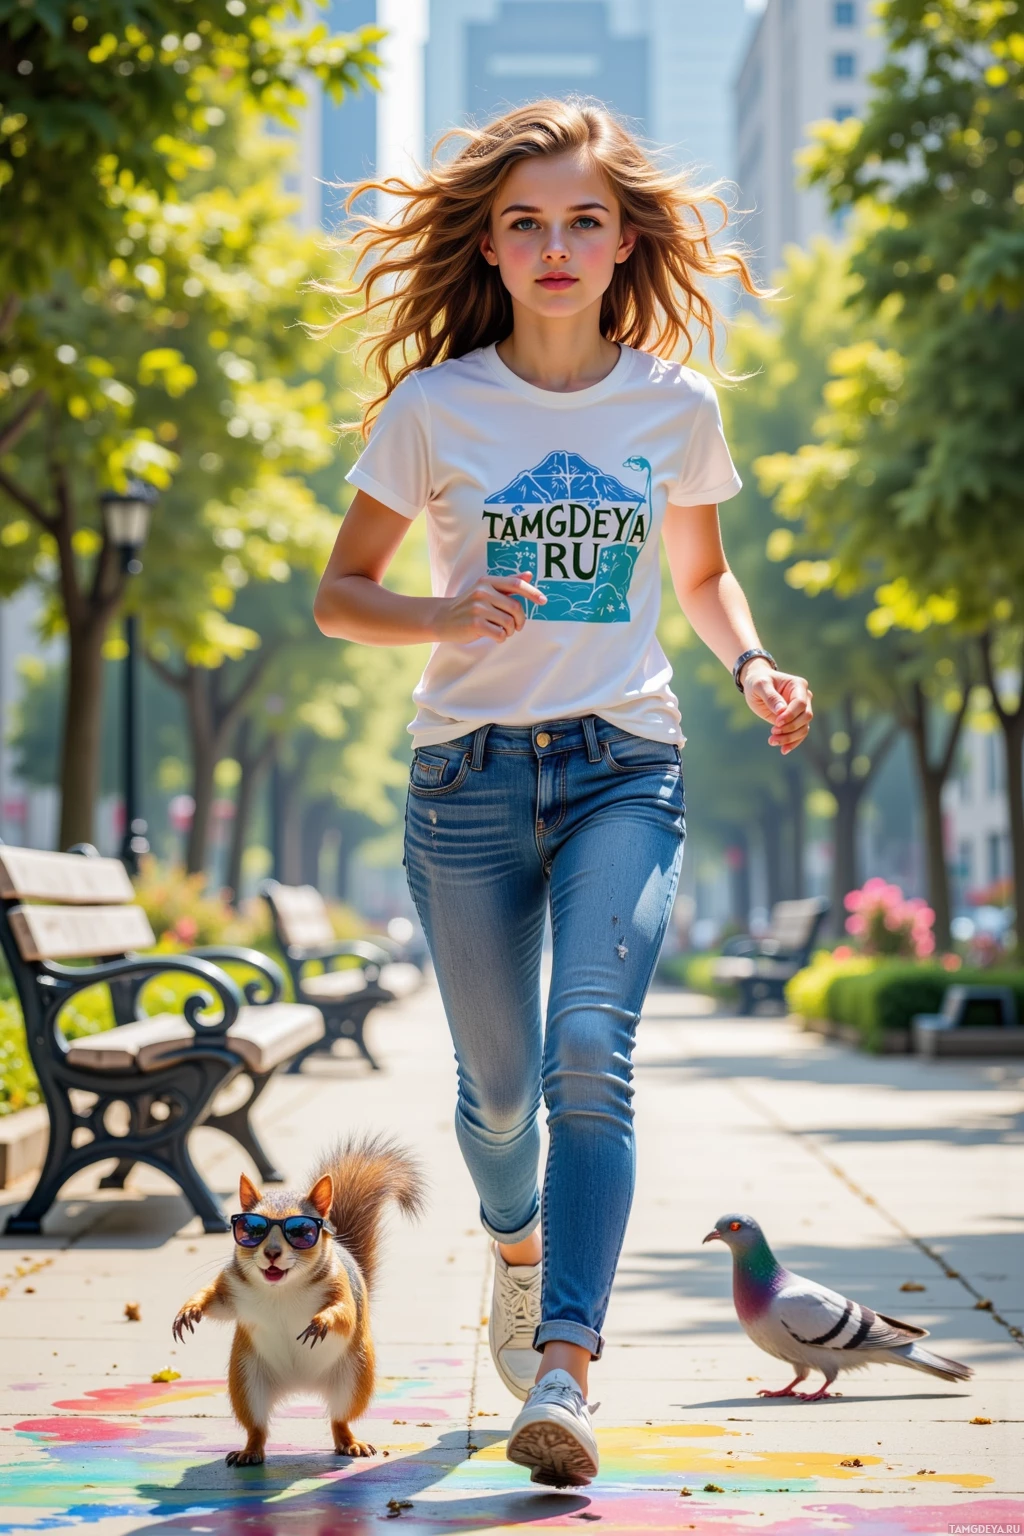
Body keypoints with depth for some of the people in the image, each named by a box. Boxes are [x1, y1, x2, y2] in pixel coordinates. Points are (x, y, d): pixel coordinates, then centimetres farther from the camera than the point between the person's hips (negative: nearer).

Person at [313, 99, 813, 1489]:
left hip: (625, 765, 0)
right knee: (499, 1086, 9)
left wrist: (753, 665, -1)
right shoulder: (434, 407, -1)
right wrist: (445, 614, -17)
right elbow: (339, 595, 4)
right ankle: (519, 1245, 43)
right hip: (470, 773, 0)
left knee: (591, 1051, -21)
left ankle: (564, 1371, -23)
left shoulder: (675, 406, 4)